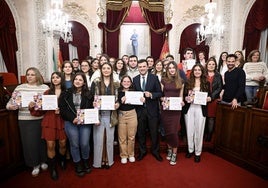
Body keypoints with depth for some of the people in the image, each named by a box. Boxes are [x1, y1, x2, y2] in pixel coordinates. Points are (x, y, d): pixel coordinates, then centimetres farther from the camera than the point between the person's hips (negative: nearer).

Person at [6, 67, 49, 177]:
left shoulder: (45, 87, 0)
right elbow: (11, 102, 7)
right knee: (29, 142, 6)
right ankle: (35, 164, 27)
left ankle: (43, 161, 34)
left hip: (41, 119, -1)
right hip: (24, 120, 2)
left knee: (42, 140, 9)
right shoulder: (20, 87, 7)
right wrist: (10, 106, -14)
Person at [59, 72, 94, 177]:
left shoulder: (88, 94, 4)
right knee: (74, 145, 7)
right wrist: (72, 119, -14)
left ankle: (86, 161, 30)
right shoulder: (66, 94, 2)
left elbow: (91, 109, 3)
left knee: (85, 144, 2)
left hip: (85, 122, 0)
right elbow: (62, 109, -4)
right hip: (71, 123, 0)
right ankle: (78, 165, 27)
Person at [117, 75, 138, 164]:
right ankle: (123, 155, 22)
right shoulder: (118, 92, 1)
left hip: (132, 114, 1)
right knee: (122, 137, 4)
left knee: (131, 136, 7)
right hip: (121, 115, 0)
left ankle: (131, 154, 27)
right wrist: (121, 101, -21)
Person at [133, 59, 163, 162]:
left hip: (152, 109, -2)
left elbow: (160, 93, -4)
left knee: (154, 132, 9)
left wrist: (151, 94, -21)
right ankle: (142, 151, 33)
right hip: (140, 109, 2)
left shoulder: (154, 78, -3)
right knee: (141, 132, 13)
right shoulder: (135, 79, 5)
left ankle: (155, 151, 30)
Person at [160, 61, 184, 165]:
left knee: (174, 131, -4)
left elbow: (181, 96, 10)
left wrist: (182, 102, -8)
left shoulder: (180, 81, 7)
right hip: (166, 109, 1)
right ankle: (169, 149, 29)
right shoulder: (164, 80, 4)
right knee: (167, 131, 8)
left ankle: (174, 154, 10)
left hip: (176, 109, 0)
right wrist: (163, 99, -14)